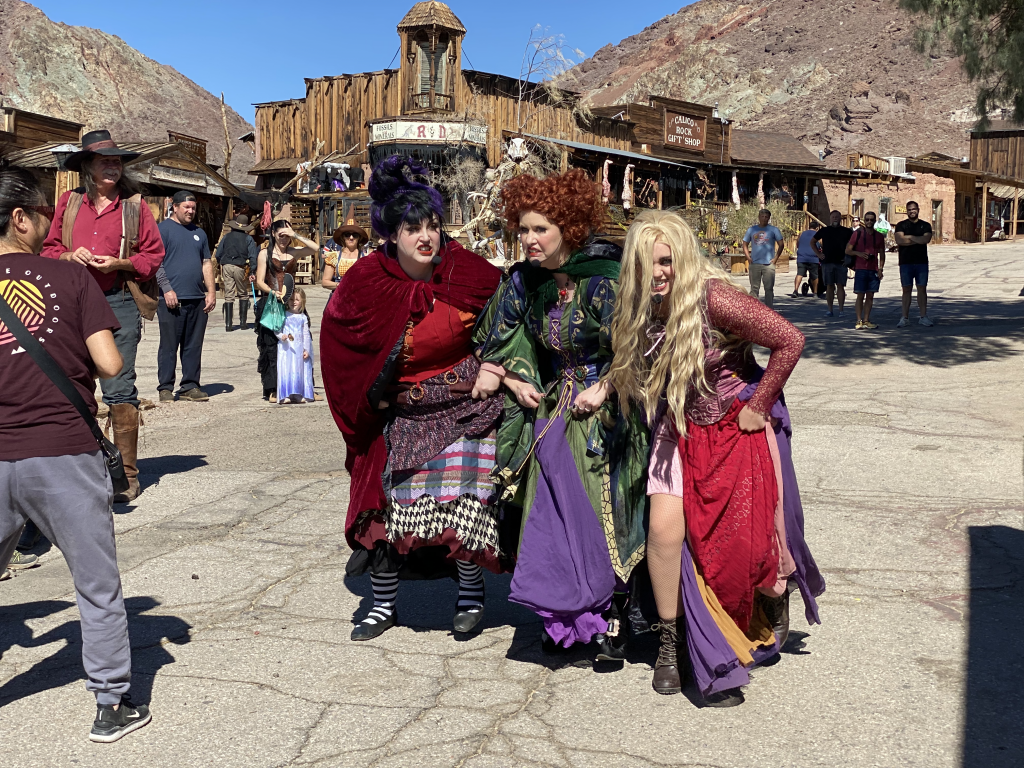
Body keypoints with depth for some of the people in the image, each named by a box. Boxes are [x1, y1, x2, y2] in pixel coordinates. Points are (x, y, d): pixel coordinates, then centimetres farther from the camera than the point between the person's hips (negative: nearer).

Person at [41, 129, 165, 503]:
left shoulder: (134, 205, 7)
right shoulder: (69, 202, 13)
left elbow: (154, 254, 5)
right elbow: (48, 249, 15)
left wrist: (119, 263, -11)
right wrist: (69, 256, -6)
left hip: (118, 302, -3)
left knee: (119, 388, -5)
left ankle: (127, 475, 2)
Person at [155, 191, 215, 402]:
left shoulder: (198, 233, 20)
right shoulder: (163, 229, 1)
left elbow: (206, 263, 19)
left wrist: (211, 291, 9)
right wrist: (167, 289, -15)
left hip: (197, 299, 6)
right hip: (172, 299, -6)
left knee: (194, 346, 7)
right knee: (169, 346, -1)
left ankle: (190, 386, 14)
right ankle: (165, 388, 5)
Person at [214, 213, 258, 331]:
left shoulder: (226, 237, 11)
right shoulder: (248, 238, 3)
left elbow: (217, 255, 12)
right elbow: (253, 256, -7)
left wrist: (221, 264, 29)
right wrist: (253, 272, -7)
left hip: (226, 267, 2)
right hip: (240, 268, -2)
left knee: (228, 296, 3)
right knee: (243, 295, 12)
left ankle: (228, 324, -1)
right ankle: (243, 322, 10)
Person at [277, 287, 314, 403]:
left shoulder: (303, 317, 9)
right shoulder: (284, 315, 2)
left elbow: (306, 335, 10)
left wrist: (306, 349, 4)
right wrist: (281, 336, -18)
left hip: (299, 348, 2)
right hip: (286, 347, -2)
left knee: (300, 371, 2)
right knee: (286, 370, -8)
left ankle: (300, 395, 6)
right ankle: (285, 395, -8)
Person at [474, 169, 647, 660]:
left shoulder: (601, 281, -18)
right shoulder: (525, 281, 0)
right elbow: (492, 342, 12)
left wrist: (601, 392, -19)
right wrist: (515, 383, 2)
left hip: (602, 413, -5)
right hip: (552, 408, 5)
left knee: (604, 516, -2)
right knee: (553, 516, 6)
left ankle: (612, 620, 11)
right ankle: (564, 618, 19)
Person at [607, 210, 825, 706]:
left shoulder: (714, 299, -25)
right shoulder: (641, 309, -6)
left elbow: (789, 341, -23)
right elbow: (633, 376, 13)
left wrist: (757, 406, -16)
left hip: (737, 429, -4)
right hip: (682, 432, 5)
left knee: (745, 539, -3)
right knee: (664, 529, -9)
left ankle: (776, 596, 35)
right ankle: (670, 643, 11)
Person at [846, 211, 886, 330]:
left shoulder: (879, 236, 11)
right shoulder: (858, 234, 1)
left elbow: (882, 254, 15)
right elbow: (848, 250, 1)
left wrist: (880, 269, 3)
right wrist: (858, 253, -18)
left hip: (874, 270, 4)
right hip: (861, 269, -4)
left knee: (870, 296, 4)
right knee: (860, 295, -4)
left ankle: (866, 320, 9)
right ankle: (859, 321, -2)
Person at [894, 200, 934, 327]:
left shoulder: (925, 225, 9)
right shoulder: (901, 225, 6)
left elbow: (926, 239, -9)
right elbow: (899, 239, -11)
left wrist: (909, 237, -7)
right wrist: (917, 240, -8)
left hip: (922, 261, 1)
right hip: (906, 262, -1)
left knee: (922, 289, 2)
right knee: (906, 289, 1)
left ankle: (923, 317, 5)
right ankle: (905, 317, 3)